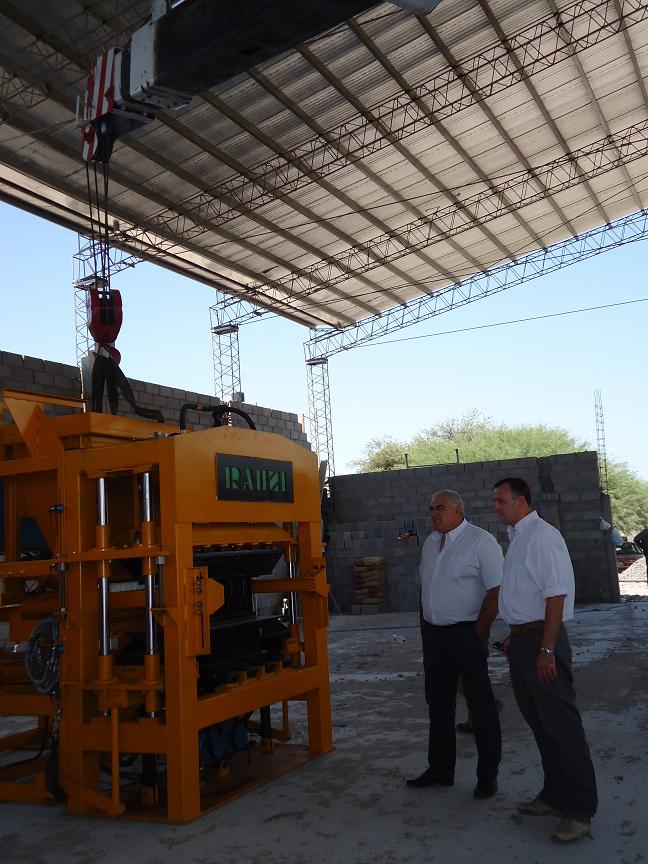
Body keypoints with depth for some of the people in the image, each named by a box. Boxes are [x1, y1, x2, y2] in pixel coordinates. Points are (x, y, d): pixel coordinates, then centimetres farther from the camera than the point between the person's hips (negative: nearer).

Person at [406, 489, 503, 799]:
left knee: (480, 704, 4)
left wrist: (478, 632, -13)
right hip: (434, 633, 7)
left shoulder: (481, 542, -12)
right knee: (438, 702, 15)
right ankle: (440, 769, 29)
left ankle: (487, 775, 17)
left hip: (467, 633, -7)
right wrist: (424, 626, 11)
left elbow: (496, 590, -15)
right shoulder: (430, 543, 10)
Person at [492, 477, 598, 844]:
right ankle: (555, 795, 32)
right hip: (522, 639, 10)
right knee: (539, 723, 18)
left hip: (542, 639, -10)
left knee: (561, 724, 0)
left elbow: (556, 596, -21)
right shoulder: (518, 537, 12)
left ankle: (580, 810, 11)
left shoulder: (542, 536, -16)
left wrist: (546, 649, -22)